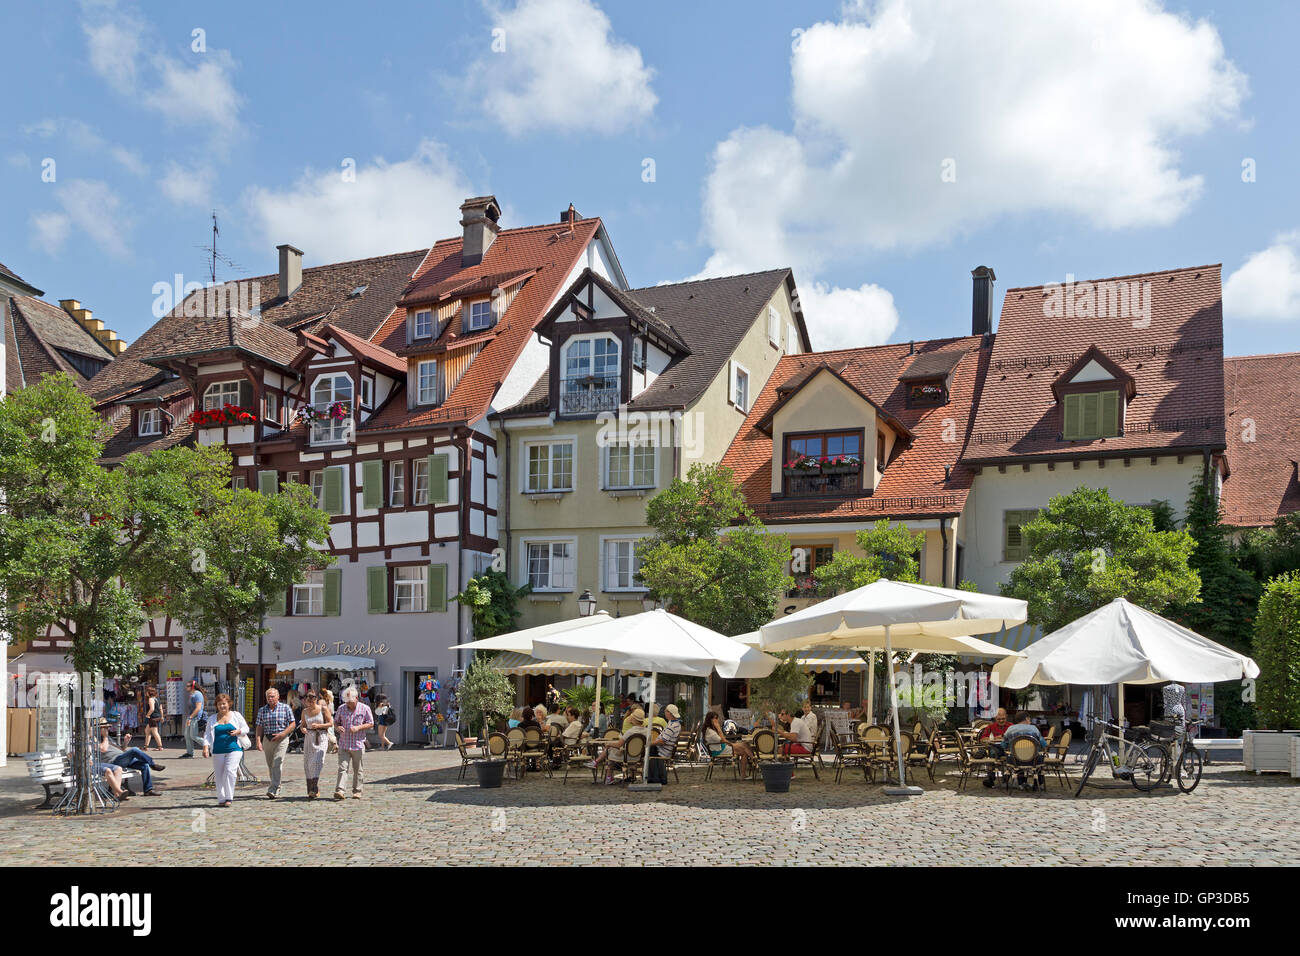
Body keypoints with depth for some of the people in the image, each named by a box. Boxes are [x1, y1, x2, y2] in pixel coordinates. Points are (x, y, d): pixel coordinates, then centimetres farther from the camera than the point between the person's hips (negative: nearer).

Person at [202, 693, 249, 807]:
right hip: (218, 751, 2)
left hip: (234, 749, -2)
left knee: (229, 771, -17)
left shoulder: (236, 715, 8)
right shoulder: (212, 719, 13)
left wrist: (238, 731, -9)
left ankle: (229, 798, -10)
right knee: (219, 775, 2)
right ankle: (221, 799, 11)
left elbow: (246, 728, 11)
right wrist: (206, 746, -7)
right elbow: (208, 734, 9)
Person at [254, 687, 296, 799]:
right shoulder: (262, 710, 9)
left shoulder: (285, 708, 0)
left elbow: (292, 724, -1)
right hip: (267, 740, 4)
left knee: (277, 765, -13)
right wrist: (258, 741, -6)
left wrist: (282, 734, -13)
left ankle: (273, 790, -19)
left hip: (281, 739, -4)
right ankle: (277, 788, 24)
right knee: (270, 766, 9)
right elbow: (259, 727, 7)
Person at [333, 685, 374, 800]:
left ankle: (357, 791, 14)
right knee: (342, 767, -10)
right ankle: (339, 791, -16)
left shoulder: (364, 709, 0)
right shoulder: (341, 709, 8)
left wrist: (358, 728, -13)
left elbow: (371, 723, 2)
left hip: (358, 744, -1)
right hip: (343, 744, 1)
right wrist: (338, 727, -7)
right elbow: (335, 722, 17)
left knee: (357, 770, 5)